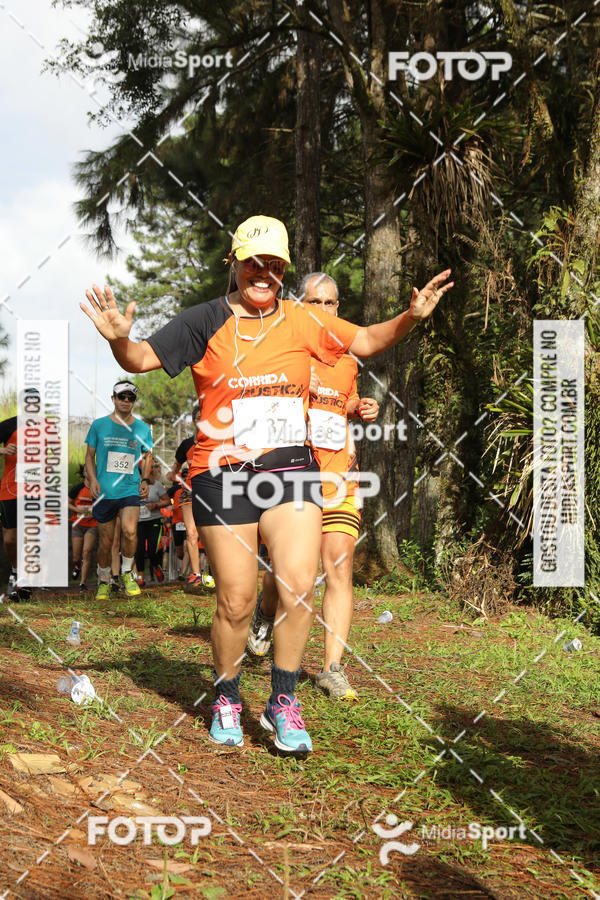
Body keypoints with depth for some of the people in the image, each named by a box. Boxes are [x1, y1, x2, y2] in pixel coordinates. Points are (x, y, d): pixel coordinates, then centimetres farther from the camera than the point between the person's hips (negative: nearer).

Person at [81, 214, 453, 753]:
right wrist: (119, 339, -21)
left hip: (291, 468, 2)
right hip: (223, 475, -2)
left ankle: (283, 701, 7)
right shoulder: (205, 322, 1)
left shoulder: (302, 321, 7)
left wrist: (412, 317, -3)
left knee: (299, 587, -11)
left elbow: (367, 341, 15)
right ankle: (227, 701, 23)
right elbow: (141, 360, 1)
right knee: (237, 602, -1)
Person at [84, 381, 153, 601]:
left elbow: (147, 456, 20)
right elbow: (89, 455, 9)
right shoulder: (99, 425, 2)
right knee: (105, 542, 5)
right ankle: (104, 582, 26)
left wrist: (145, 480, 6)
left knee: (130, 531, -23)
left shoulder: (142, 429, 6)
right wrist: (93, 479, -6)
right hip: (104, 492, 0)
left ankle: (126, 572, 2)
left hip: (131, 490, 0)